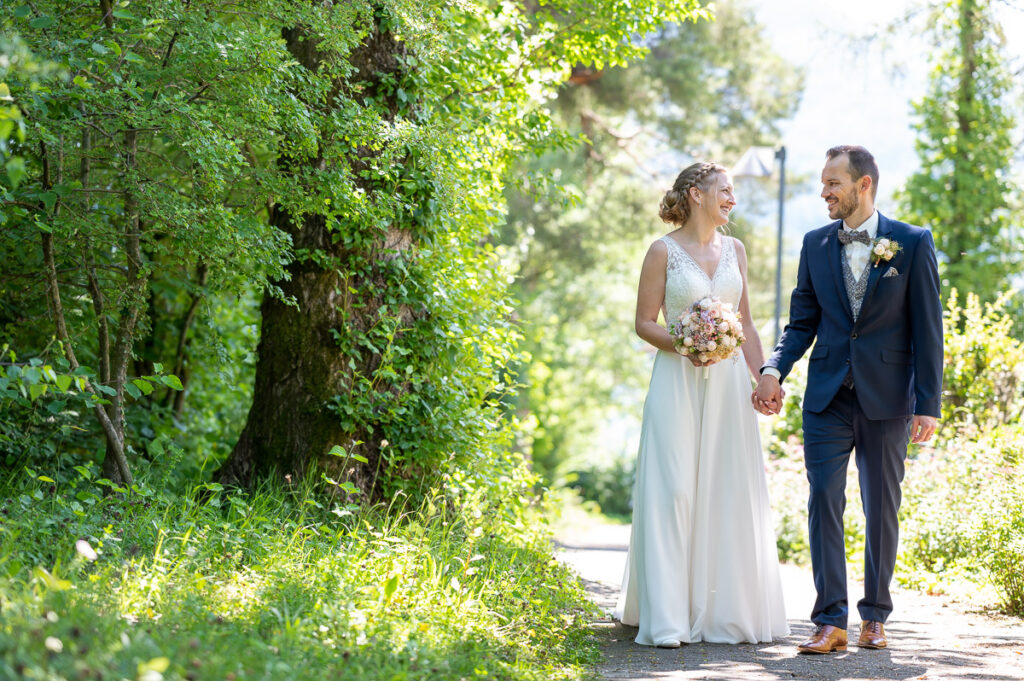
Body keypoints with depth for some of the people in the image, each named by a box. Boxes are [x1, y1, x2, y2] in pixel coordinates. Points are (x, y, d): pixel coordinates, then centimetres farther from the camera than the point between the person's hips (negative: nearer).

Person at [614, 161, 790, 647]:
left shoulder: (734, 250, 13)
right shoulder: (664, 251, -2)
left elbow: (746, 322, 16)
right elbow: (644, 321, -2)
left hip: (728, 383, 5)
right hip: (678, 383, -5)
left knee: (729, 492, 2)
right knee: (673, 491, -8)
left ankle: (726, 609, 11)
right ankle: (668, 617, -6)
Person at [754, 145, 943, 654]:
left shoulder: (913, 243, -2)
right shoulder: (815, 244, 7)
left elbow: (927, 329, -4)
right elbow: (802, 322, 9)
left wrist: (928, 404, -8)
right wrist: (774, 369, -9)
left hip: (888, 398, -2)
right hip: (828, 397, 2)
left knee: (882, 509, 7)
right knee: (824, 502, -6)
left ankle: (874, 617, 19)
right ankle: (830, 621, -4)